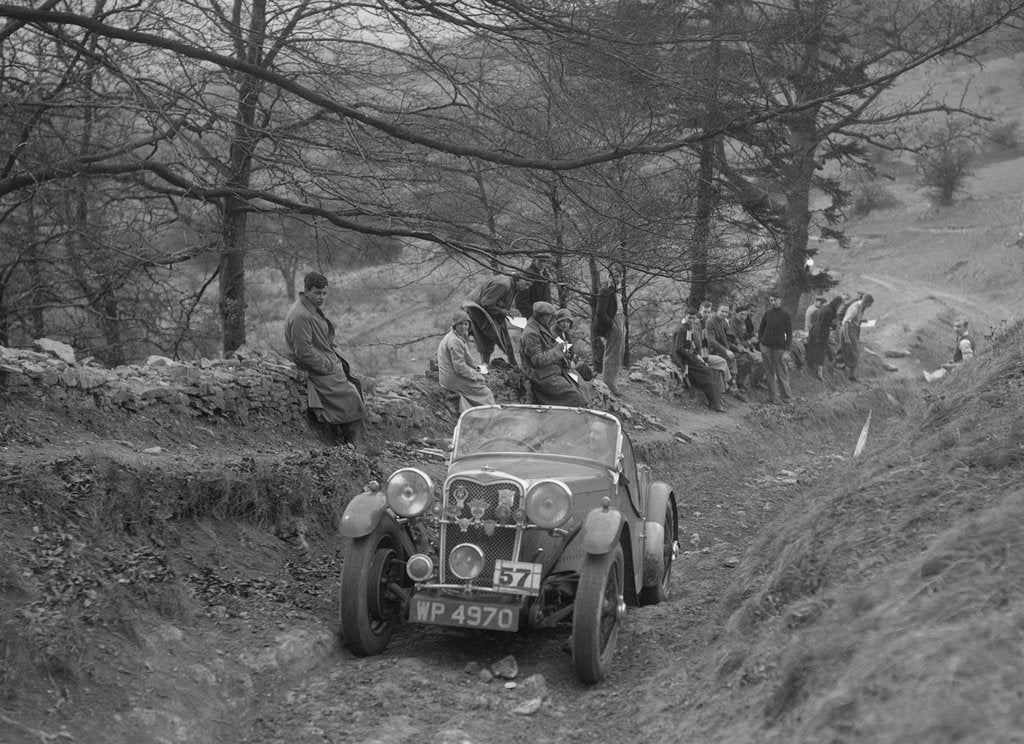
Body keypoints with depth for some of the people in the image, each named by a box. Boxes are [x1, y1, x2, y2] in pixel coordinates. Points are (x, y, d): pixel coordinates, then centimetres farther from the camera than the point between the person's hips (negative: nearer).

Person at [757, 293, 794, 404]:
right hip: (766, 346, 3)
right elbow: (761, 329, 15)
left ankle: (787, 397, 7)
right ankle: (773, 398, 8)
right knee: (769, 372, 3)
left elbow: (789, 334, 0)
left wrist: (786, 349, -7)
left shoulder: (786, 315, -1)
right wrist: (760, 341, 3)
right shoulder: (767, 313, 7)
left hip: (779, 347, -3)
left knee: (781, 372, -3)